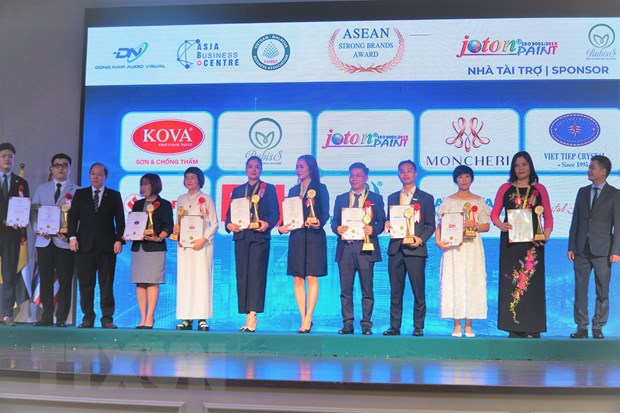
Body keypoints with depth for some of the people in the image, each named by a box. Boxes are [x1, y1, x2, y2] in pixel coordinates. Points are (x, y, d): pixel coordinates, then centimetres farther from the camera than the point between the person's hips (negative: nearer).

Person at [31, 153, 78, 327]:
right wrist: (38, 228, -8)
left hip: (65, 241, -3)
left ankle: (61, 318, 2)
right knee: (45, 280, 4)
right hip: (44, 240, 3)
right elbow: (34, 211, 11)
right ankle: (46, 317, 10)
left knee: (65, 280, -2)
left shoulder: (77, 191, 6)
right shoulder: (41, 189, 17)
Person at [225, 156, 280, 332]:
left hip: (260, 237, -4)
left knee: (256, 275, -11)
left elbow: (275, 213, 2)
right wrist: (229, 224, -6)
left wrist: (267, 224, -18)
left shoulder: (269, 189, 10)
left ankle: (252, 315, -15)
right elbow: (230, 213, 15)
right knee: (242, 276, 0)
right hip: (241, 237, 4)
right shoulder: (237, 190, 20)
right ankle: (249, 317, 4)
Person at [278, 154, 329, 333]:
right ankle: (303, 319, 5)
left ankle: (308, 319, -6)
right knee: (298, 279, 1)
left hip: (314, 236, -5)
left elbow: (325, 213, -2)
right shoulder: (293, 190, 17)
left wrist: (319, 223, -22)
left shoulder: (320, 188, 3)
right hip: (296, 236, 5)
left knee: (312, 277, -7)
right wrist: (281, 227, -4)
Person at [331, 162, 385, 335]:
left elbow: (381, 222, 4)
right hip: (345, 248, 2)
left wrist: (373, 229, -16)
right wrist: (337, 228, -10)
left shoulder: (376, 199, 10)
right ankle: (347, 324, 9)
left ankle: (366, 324, 7)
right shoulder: (341, 199, 16)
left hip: (366, 248, -2)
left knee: (367, 290, 0)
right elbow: (334, 221, 12)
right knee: (345, 289, 3)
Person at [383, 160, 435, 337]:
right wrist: (387, 225, -5)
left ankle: (418, 327, 5)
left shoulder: (426, 198, 8)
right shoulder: (392, 198, 18)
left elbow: (431, 225, 4)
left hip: (415, 250, -3)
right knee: (395, 292, 5)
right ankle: (394, 326, 9)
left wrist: (421, 239, -13)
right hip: (395, 249, 3)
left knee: (418, 292, -2)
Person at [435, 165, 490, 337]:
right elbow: (440, 224, 4)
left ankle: (468, 325, 3)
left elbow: (486, 226, 7)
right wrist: (438, 241, -12)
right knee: (454, 281, -4)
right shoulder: (448, 201, 10)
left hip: (472, 247, 1)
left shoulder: (479, 201, 11)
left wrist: (475, 226, -13)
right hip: (453, 247, 0)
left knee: (472, 281, -2)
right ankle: (457, 325, 1)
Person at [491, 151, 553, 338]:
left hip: (532, 241, 0)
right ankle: (514, 328, 3)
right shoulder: (505, 189, 9)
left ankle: (533, 328, 3)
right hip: (510, 241, 0)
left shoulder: (539, 189, 9)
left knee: (532, 282, -1)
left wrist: (546, 235, -9)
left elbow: (548, 216, 7)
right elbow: (494, 213, 7)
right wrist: (501, 225, -13)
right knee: (511, 282, -1)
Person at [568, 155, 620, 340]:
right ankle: (582, 327, 11)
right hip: (581, 250, 4)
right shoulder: (583, 192, 12)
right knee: (580, 289, 4)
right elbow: (575, 221, 11)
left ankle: (597, 327, 12)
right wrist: (571, 246, 6)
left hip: (602, 251, -3)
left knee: (602, 291, 2)